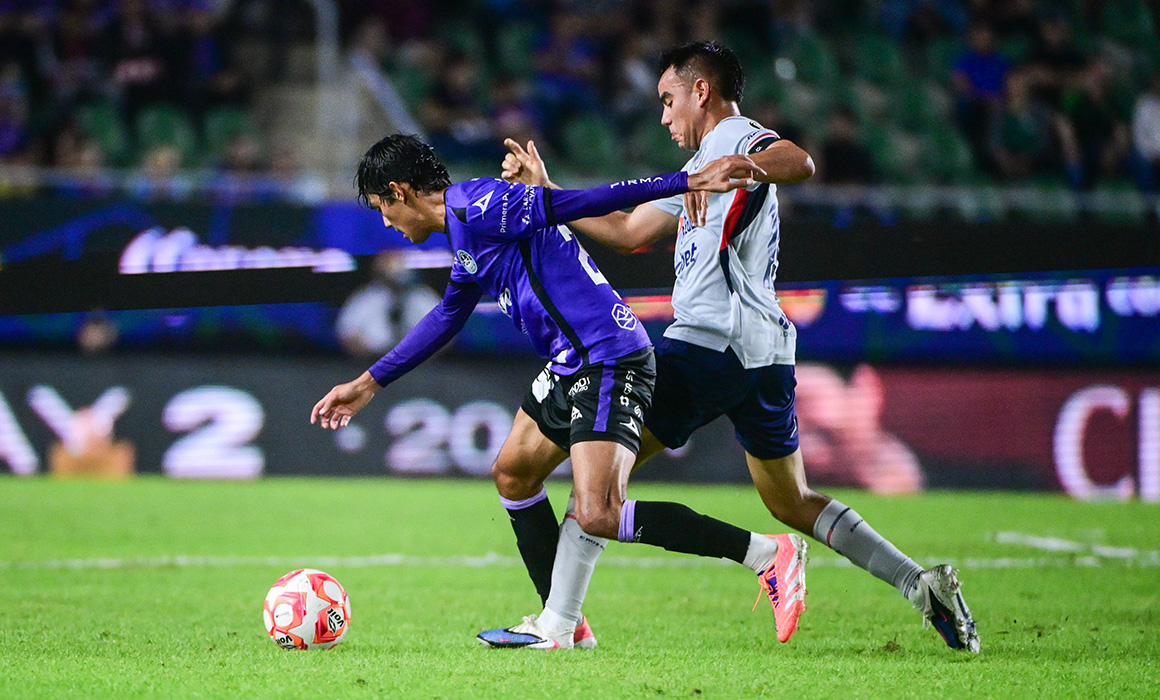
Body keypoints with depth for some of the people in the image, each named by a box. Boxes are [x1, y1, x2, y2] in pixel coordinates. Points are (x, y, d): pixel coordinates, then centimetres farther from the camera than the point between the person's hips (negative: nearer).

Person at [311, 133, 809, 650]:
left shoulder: (479, 206, -11)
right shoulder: (464, 226, 21)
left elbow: (581, 203, -17)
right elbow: (447, 317, 36)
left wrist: (689, 181, -23)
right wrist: (369, 384, 44)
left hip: (610, 363, -11)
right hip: (570, 368, 11)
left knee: (598, 518, -19)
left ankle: (770, 554, -15)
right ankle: (560, 625, 22)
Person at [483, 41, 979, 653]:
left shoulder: (735, 136, -2)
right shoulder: (704, 165, 28)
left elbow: (800, 162, -25)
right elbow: (628, 232, 32)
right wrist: (545, 190, 30)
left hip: (707, 344, -10)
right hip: (766, 354, 10)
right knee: (792, 504, 18)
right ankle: (921, 583, 8)